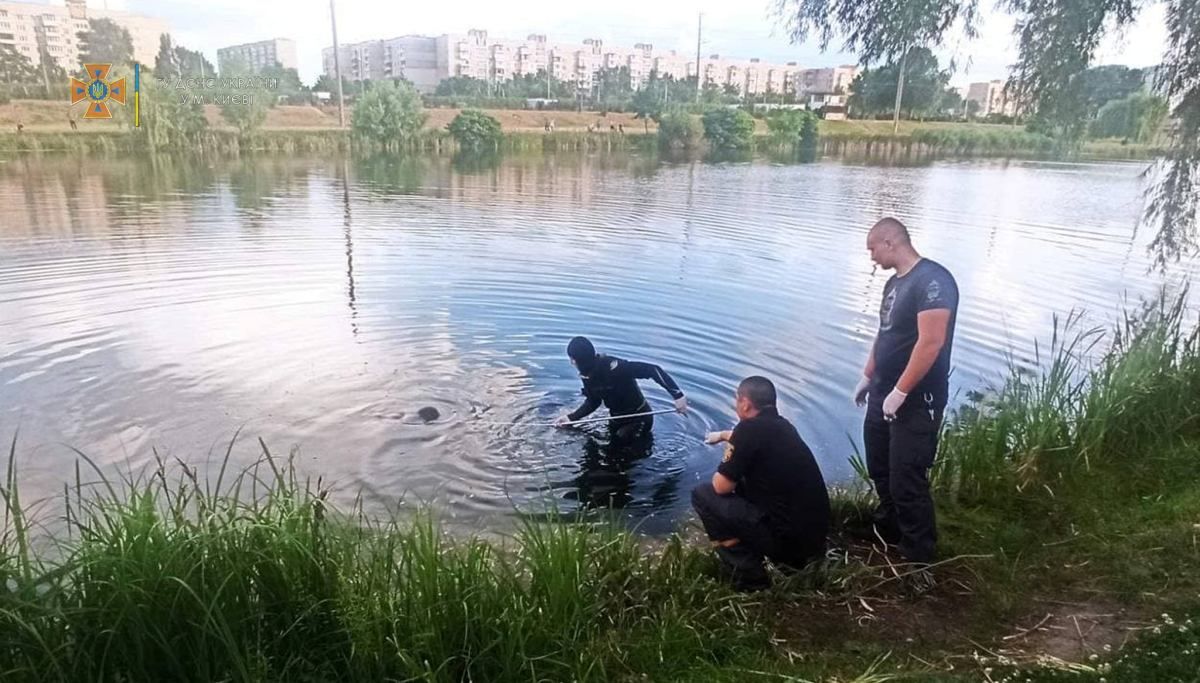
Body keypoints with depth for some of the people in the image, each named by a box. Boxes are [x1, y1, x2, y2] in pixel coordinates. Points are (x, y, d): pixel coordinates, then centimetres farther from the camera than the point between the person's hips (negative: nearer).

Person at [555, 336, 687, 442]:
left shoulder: (612, 366, -35)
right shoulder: (587, 375, -9)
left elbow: (652, 370, -37)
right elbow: (593, 402, 5)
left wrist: (678, 395, -40)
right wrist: (571, 417, -4)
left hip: (639, 419, -8)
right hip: (617, 419, 8)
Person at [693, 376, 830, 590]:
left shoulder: (750, 428, -17)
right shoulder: (780, 425, 10)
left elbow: (722, 486, -12)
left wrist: (723, 473, 11)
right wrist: (723, 435, 53)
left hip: (787, 536, -8)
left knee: (702, 495, -1)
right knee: (744, 485, 28)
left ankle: (746, 574, 2)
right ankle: (791, 557, 22)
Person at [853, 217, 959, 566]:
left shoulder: (932, 280, -20)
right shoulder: (894, 283, 10)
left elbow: (931, 343, -26)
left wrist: (900, 392, -24)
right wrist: (868, 376, 21)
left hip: (916, 401, -9)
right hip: (884, 394, 10)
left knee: (907, 482, -3)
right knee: (881, 469, 21)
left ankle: (918, 560, 14)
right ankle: (887, 531, 41)